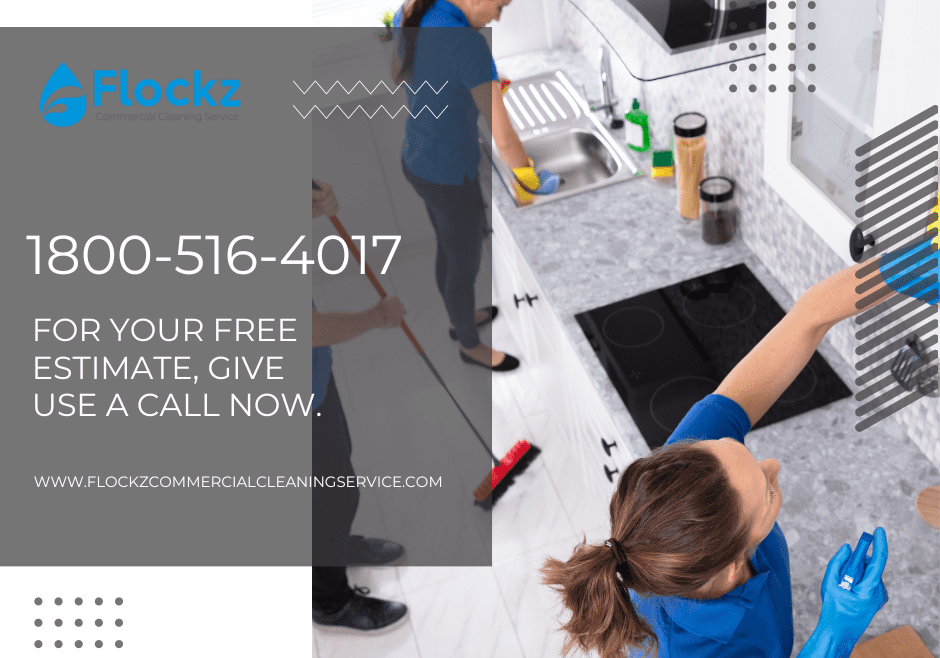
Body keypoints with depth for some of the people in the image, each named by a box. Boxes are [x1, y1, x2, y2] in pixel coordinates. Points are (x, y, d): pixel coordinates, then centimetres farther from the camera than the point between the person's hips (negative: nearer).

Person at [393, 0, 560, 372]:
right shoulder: (469, 46, -35)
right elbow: (505, 137, -32)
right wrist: (528, 184, -12)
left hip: (419, 161, 8)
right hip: (450, 180, -8)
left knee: (450, 250, 33)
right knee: (466, 269, 19)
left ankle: (461, 321, 59)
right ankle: (471, 345, 47)